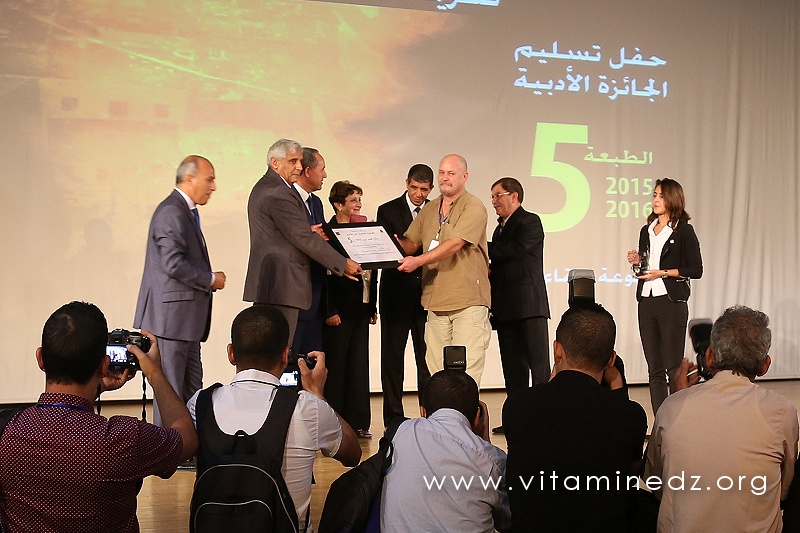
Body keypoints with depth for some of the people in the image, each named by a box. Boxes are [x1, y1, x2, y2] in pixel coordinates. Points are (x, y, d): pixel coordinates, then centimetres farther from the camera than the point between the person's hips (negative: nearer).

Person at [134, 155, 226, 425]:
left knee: (192, 387, 14)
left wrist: (209, 279, 9)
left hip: (186, 316, 11)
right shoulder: (171, 212, -15)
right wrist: (210, 279, -12)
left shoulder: (186, 211, 18)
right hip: (171, 314, -11)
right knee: (170, 389, -4)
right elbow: (174, 264, -24)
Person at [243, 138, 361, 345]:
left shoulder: (263, 187, 18)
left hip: (267, 283, 11)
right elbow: (303, 238, -17)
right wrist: (342, 264, -10)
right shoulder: (279, 193, -15)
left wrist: (310, 233, 1)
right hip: (281, 285, -11)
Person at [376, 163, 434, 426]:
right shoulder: (387, 211, 3)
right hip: (397, 295, -2)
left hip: (428, 293, 2)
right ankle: (393, 420, 10)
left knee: (428, 358, 3)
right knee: (392, 357, 3)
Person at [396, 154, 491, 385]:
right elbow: (410, 243, 16)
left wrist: (419, 261, -24)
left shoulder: (473, 207, -5)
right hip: (436, 302, 6)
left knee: (466, 372, -9)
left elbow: (455, 244, -17)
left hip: (468, 301, -6)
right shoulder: (429, 210, 18)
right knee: (437, 372, 5)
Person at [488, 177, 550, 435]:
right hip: (506, 308, 8)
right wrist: (489, 270, 4)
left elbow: (516, 249, -18)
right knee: (513, 366, 8)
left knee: (539, 363, -9)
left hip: (529, 305, -8)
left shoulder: (530, 222, -2)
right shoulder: (501, 229, 23)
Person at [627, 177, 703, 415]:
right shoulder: (646, 231, 16)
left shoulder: (683, 230, -2)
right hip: (646, 301, 6)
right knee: (654, 369, 7)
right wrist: (637, 262, 2)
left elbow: (695, 270, -5)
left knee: (673, 366, -6)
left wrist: (664, 273, -13)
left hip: (672, 302, -6)